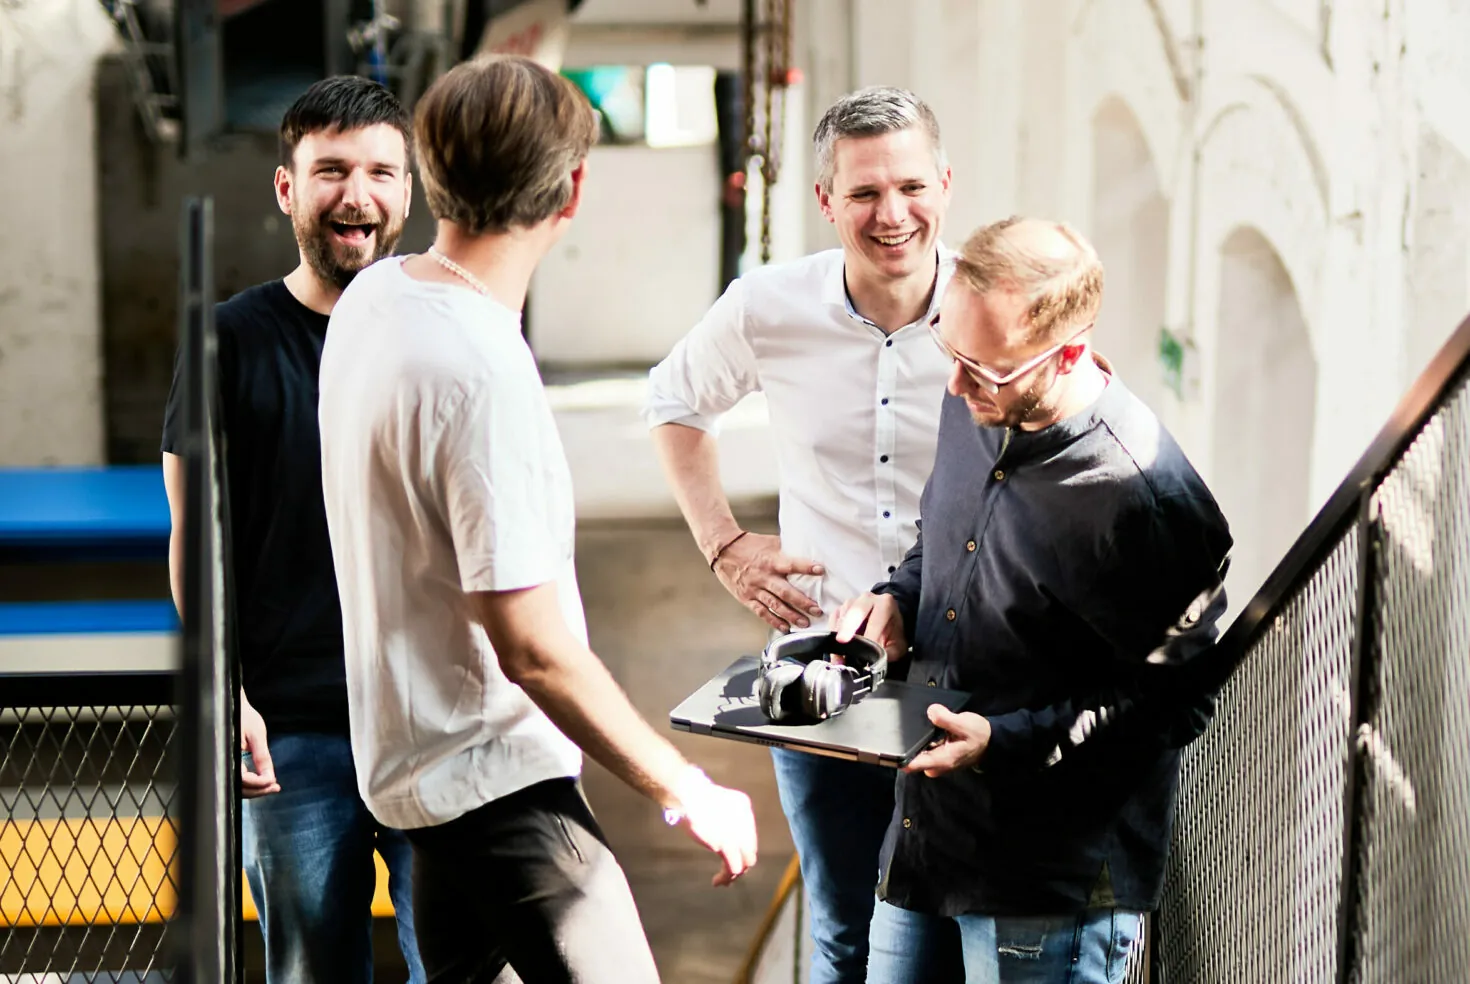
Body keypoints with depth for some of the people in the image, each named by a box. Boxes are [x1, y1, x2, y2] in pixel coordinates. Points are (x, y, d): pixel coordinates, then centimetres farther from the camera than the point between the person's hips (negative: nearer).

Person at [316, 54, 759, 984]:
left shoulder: (373, 297, 2)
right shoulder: (482, 375, -26)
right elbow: (534, 651, -25)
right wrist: (684, 790, -16)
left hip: (420, 757, 10)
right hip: (497, 777, -10)